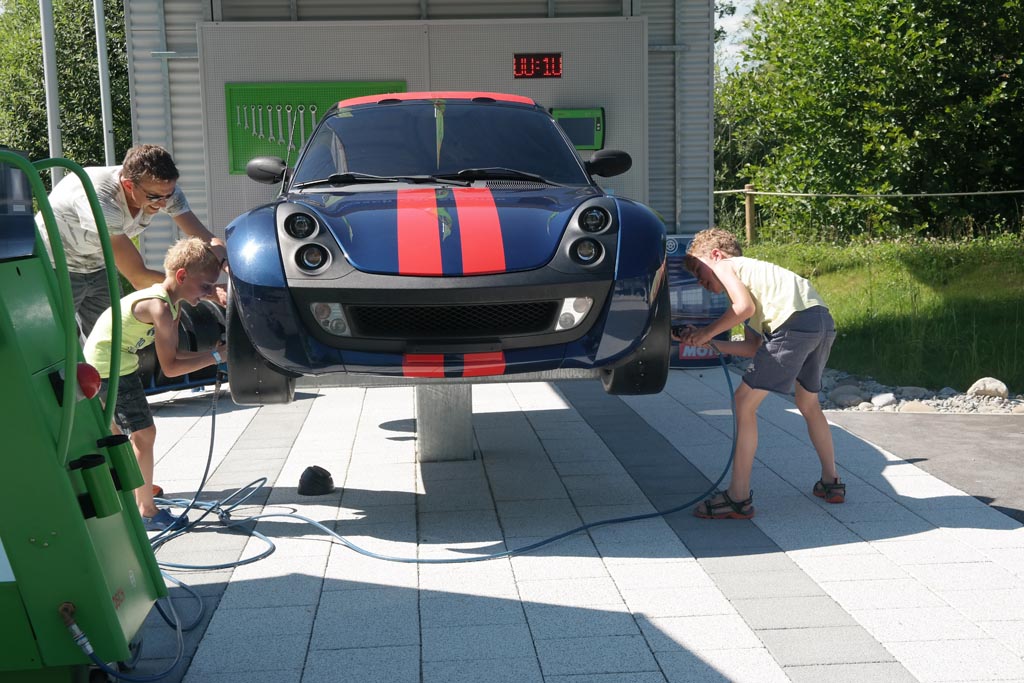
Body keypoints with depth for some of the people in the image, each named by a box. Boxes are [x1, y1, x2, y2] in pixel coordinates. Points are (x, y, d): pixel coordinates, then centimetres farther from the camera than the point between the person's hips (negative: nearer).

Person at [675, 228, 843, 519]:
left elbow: (745, 307, -8)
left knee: (745, 401, -3)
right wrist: (708, 343, 22)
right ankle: (831, 482, 39)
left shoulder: (724, 265, 13)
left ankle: (738, 498, -3)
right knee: (808, 404, 30)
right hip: (824, 321, 10)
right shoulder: (749, 272, 35)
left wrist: (708, 332, 4)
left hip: (795, 322, -9)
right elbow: (753, 348, 23)